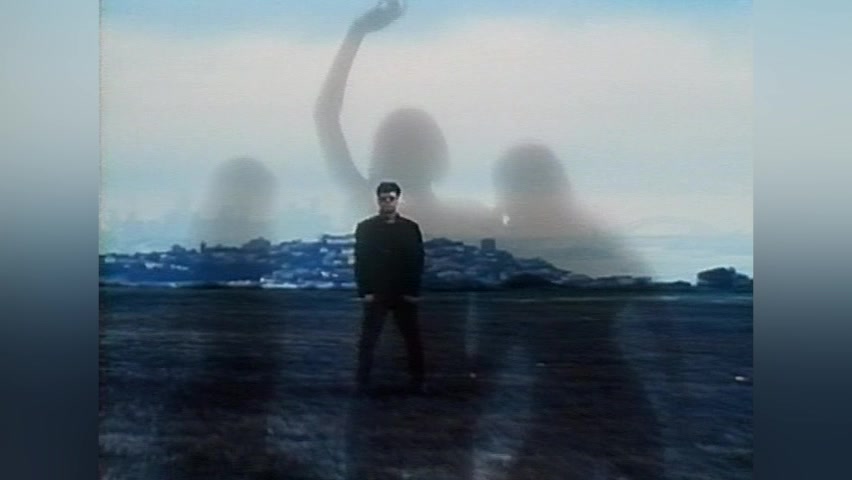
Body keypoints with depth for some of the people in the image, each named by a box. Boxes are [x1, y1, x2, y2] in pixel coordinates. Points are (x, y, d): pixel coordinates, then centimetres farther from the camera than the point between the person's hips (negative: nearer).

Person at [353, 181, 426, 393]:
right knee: (367, 341, 1)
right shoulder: (365, 228, 2)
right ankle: (363, 384, 8)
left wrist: (414, 291, -6)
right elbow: (360, 262, -1)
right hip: (375, 294, -1)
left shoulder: (411, 228, 4)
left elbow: (418, 262, 2)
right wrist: (365, 291, -9)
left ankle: (417, 383, 16)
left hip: (405, 295, 1)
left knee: (413, 341, 6)